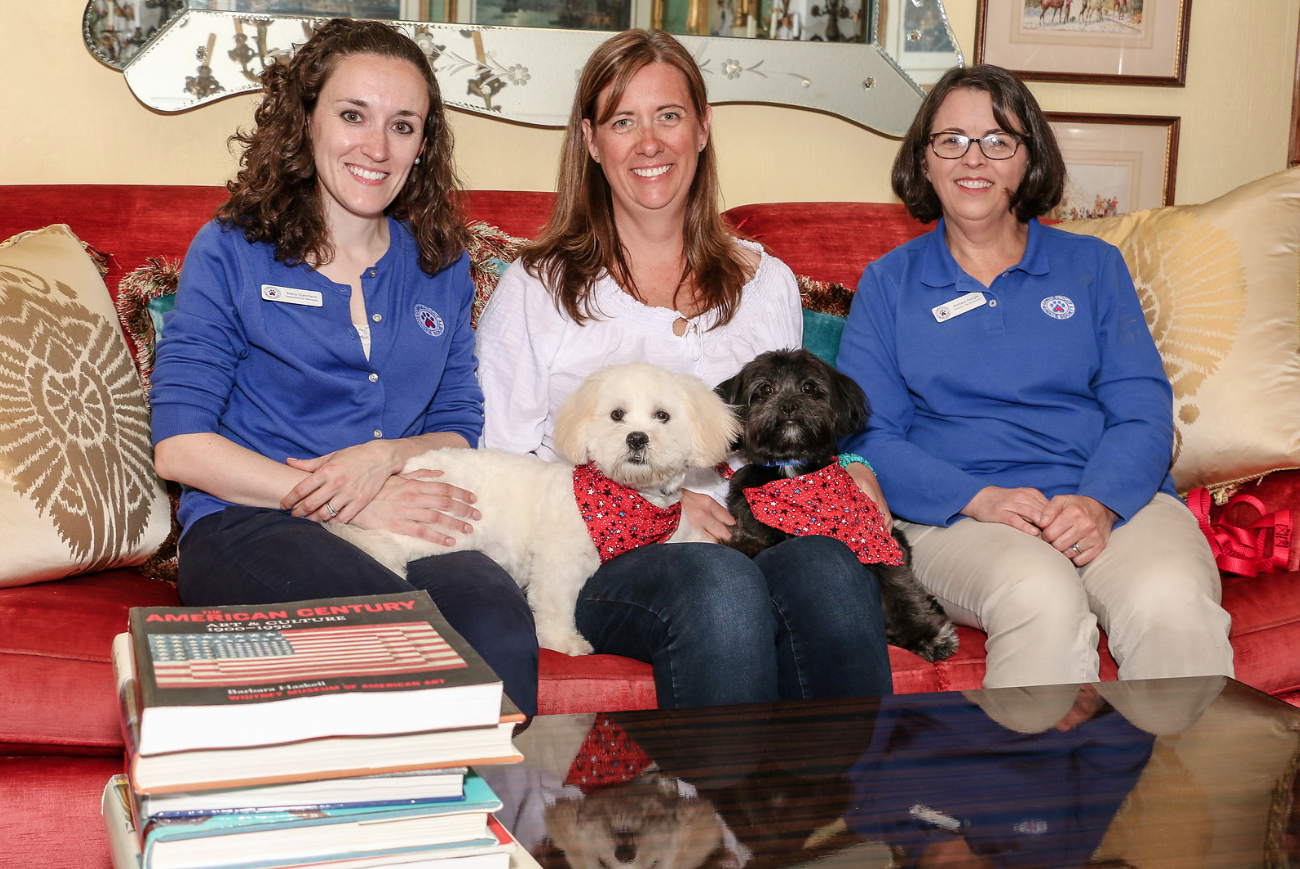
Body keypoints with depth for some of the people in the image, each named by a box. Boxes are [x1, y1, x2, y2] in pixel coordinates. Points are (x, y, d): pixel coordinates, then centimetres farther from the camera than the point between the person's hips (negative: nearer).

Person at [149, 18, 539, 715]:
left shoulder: (441, 266, 19)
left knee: (497, 624, -33)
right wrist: (355, 503, -11)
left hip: (409, 527, 3)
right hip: (244, 526, -3)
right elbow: (180, 447, -2)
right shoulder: (231, 252, 6)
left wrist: (385, 455, -7)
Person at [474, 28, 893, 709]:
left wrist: (842, 478, 1)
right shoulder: (535, 290, 10)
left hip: (753, 542, 3)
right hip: (607, 562, -2)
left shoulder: (767, 284, 21)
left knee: (829, 568, -34)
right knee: (720, 584, -37)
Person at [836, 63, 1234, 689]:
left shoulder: (1093, 267, 19)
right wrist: (979, 497, -15)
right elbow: (867, 435, 4)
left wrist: (1100, 502, -15)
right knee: (1041, 599, -36)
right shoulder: (888, 284, 15)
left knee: (1170, 602, -32)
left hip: (1117, 501, 2)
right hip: (958, 515, -1)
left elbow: (1144, 410, 7)